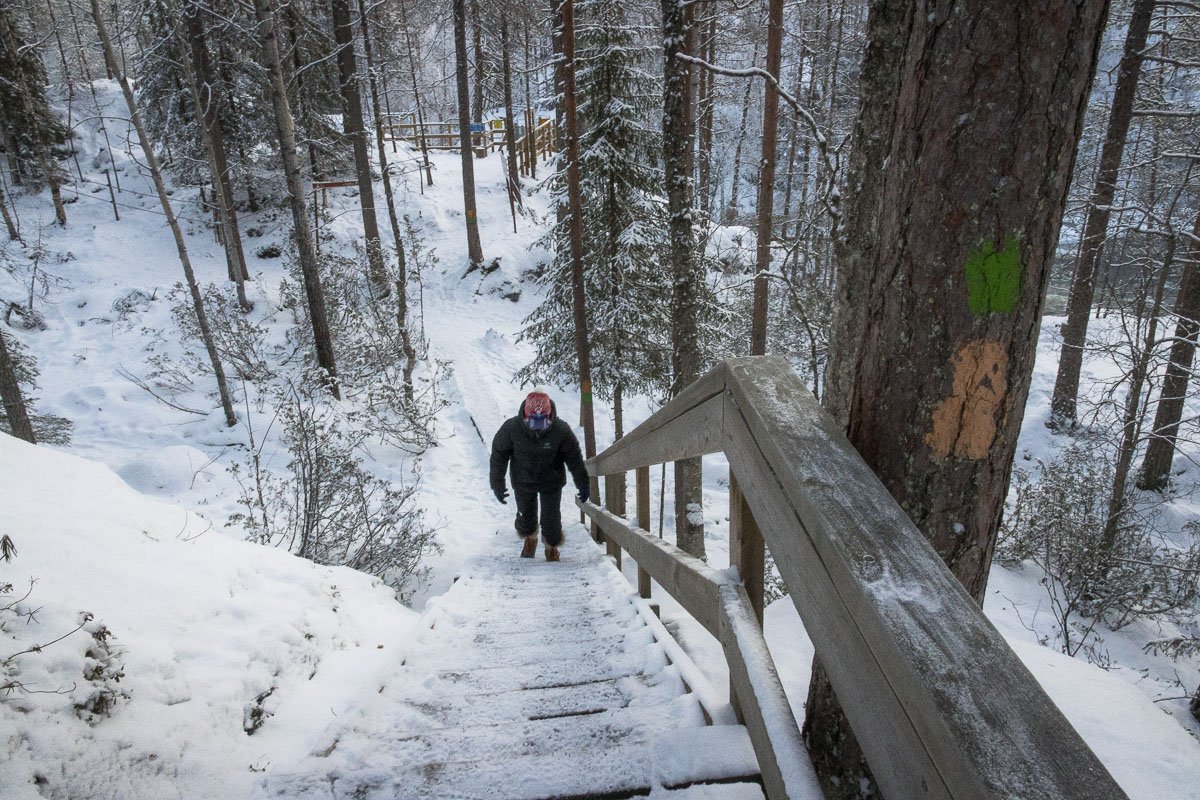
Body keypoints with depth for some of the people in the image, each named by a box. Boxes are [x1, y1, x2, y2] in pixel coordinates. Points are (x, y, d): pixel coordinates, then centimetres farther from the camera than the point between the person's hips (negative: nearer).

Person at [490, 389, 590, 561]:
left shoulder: (561, 430, -25)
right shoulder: (511, 428, -25)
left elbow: (574, 457, -9)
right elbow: (499, 453, -8)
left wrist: (582, 484, -4)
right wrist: (497, 483, -6)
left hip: (551, 481, -1)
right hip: (523, 481, 1)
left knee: (551, 520, 2)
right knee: (525, 518, 12)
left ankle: (552, 546, 34)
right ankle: (529, 538, 46)